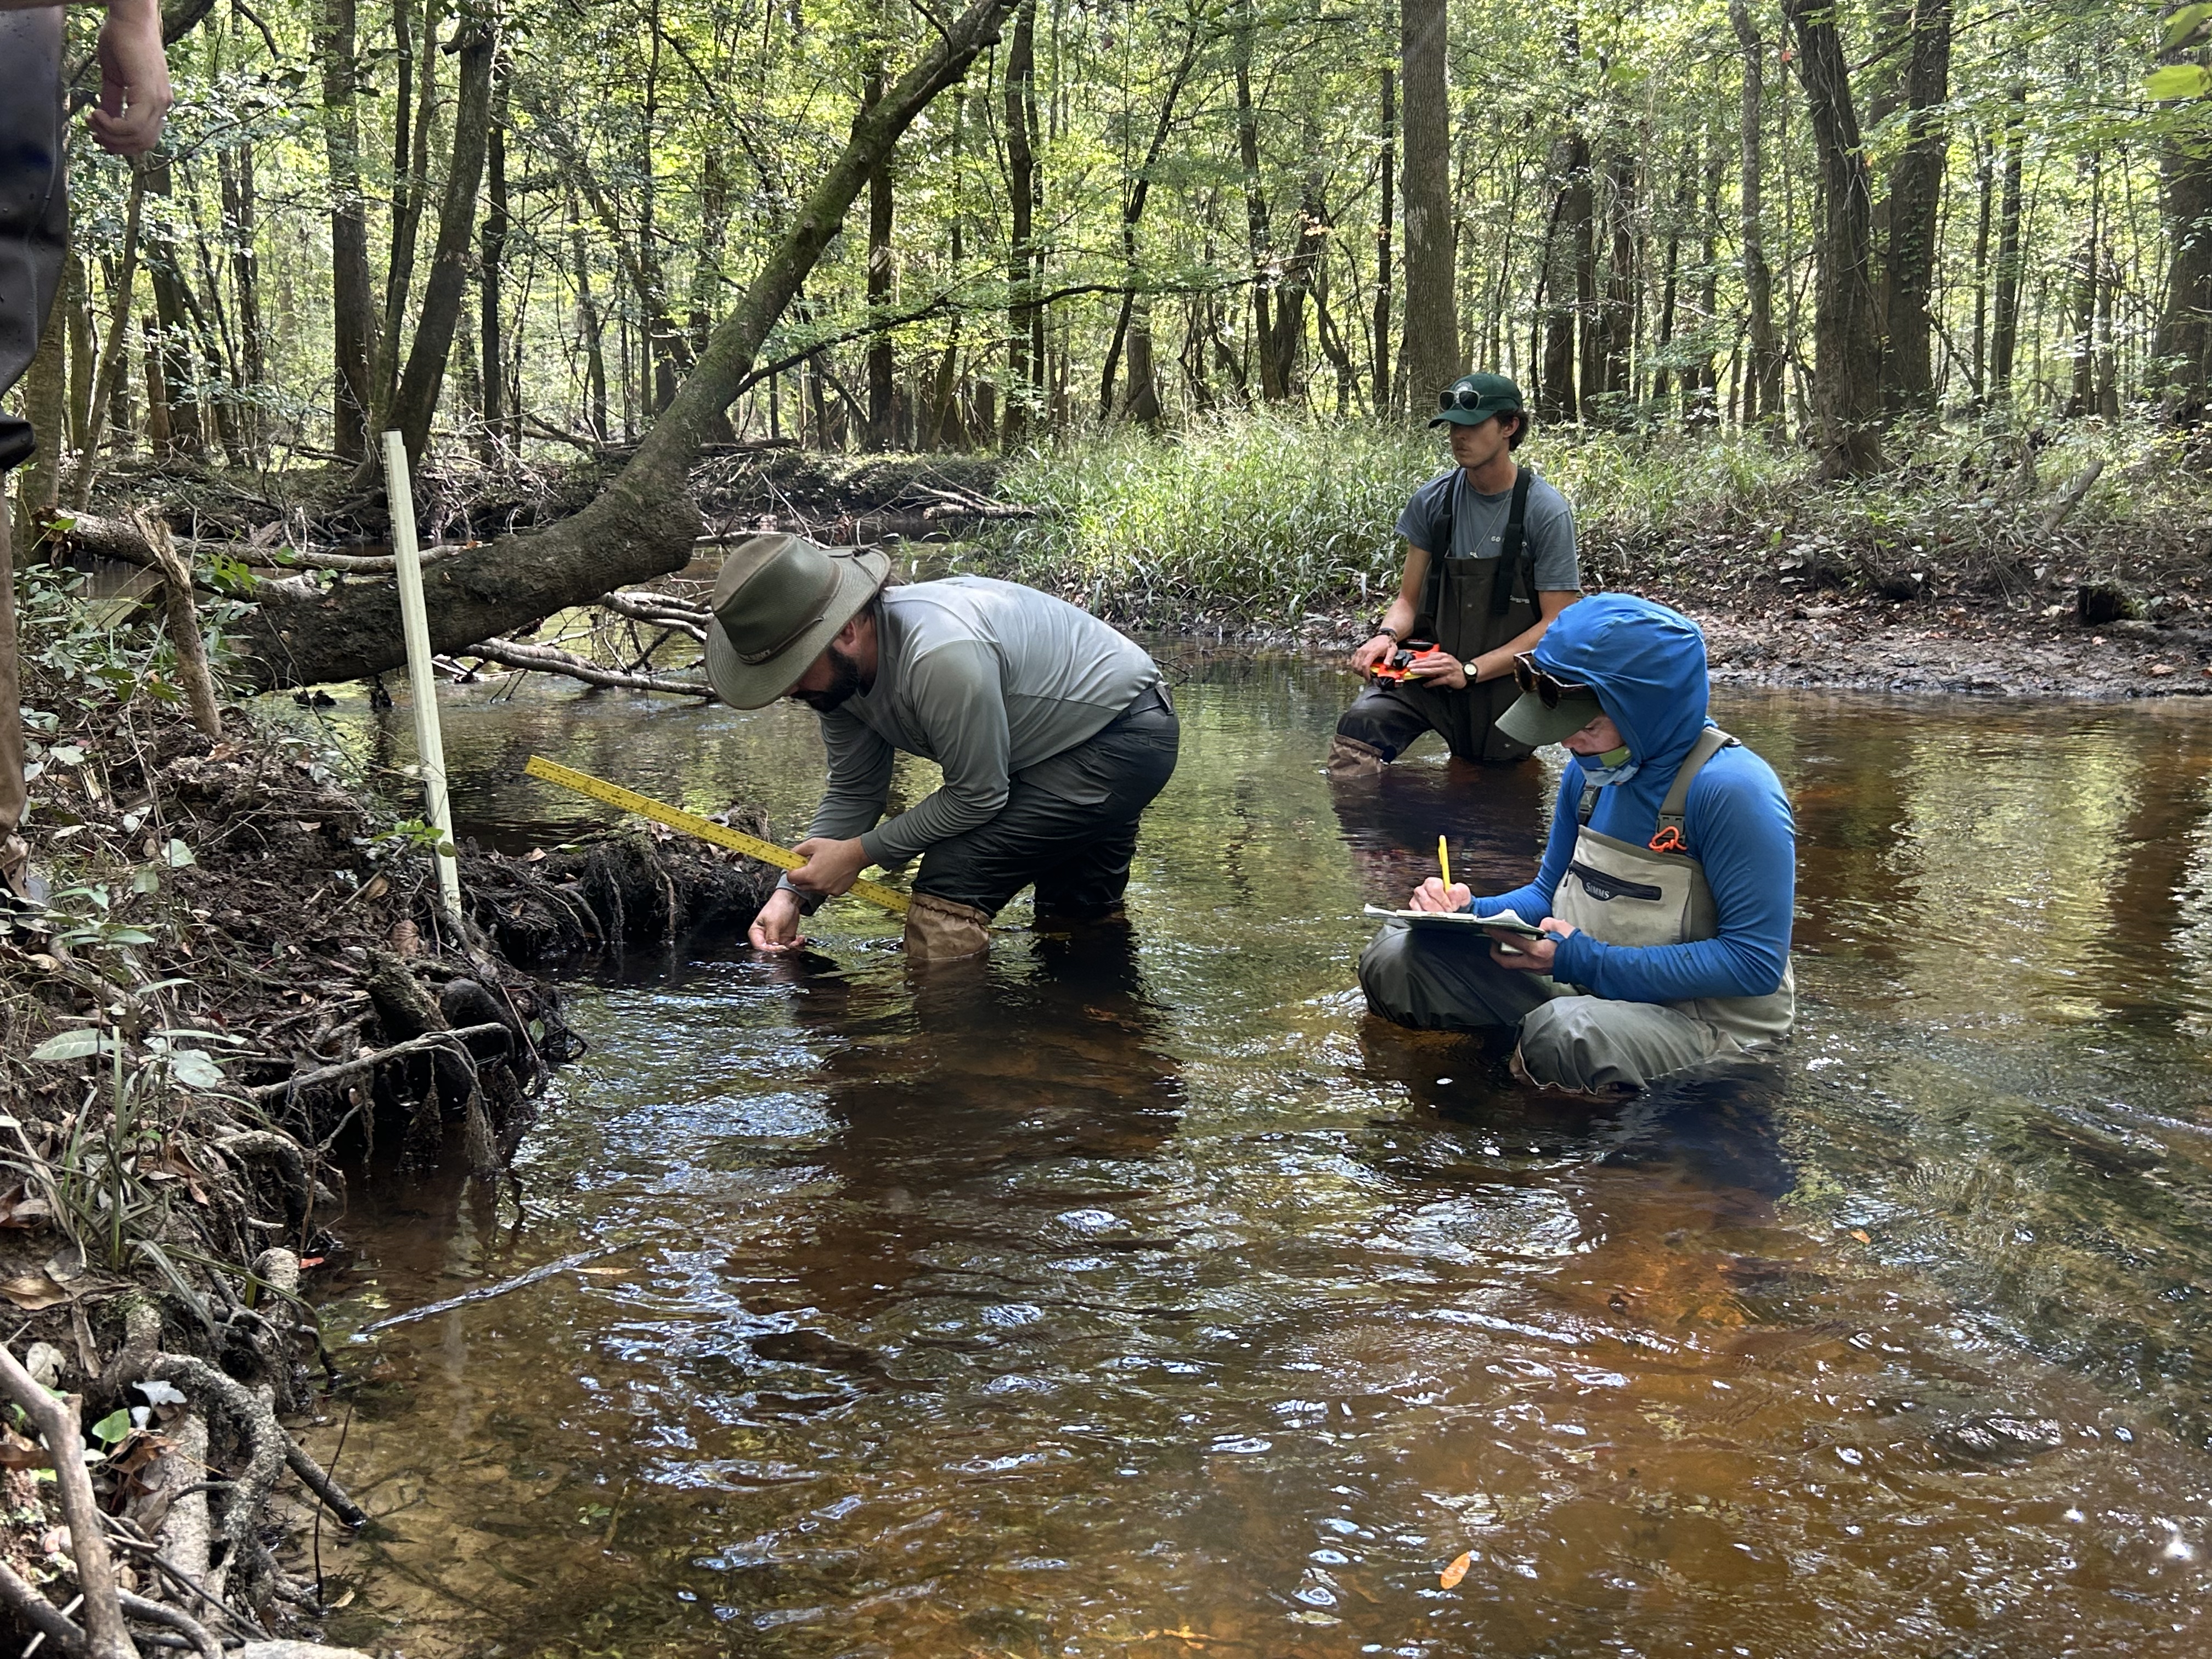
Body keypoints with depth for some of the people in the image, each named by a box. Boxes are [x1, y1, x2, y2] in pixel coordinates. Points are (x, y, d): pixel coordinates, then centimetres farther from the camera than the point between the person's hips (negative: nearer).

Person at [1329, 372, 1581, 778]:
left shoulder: (1548, 512, -9)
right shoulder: (1432, 500, 2)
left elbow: (1557, 624, -9)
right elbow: (1409, 598, 10)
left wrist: (1471, 670, -18)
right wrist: (1388, 635, -15)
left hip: (1505, 681, -1)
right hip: (1431, 667, 2)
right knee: (1356, 731, -26)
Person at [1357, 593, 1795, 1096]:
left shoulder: (1731, 788, -19)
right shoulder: (1593, 770, 5)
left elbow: (1757, 964, -22)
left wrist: (1585, 960, -24)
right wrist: (1469, 911, -5)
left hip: (1713, 1017, -7)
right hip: (1584, 986, 7)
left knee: (1565, 1033, -40)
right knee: (1397, 955, -5)